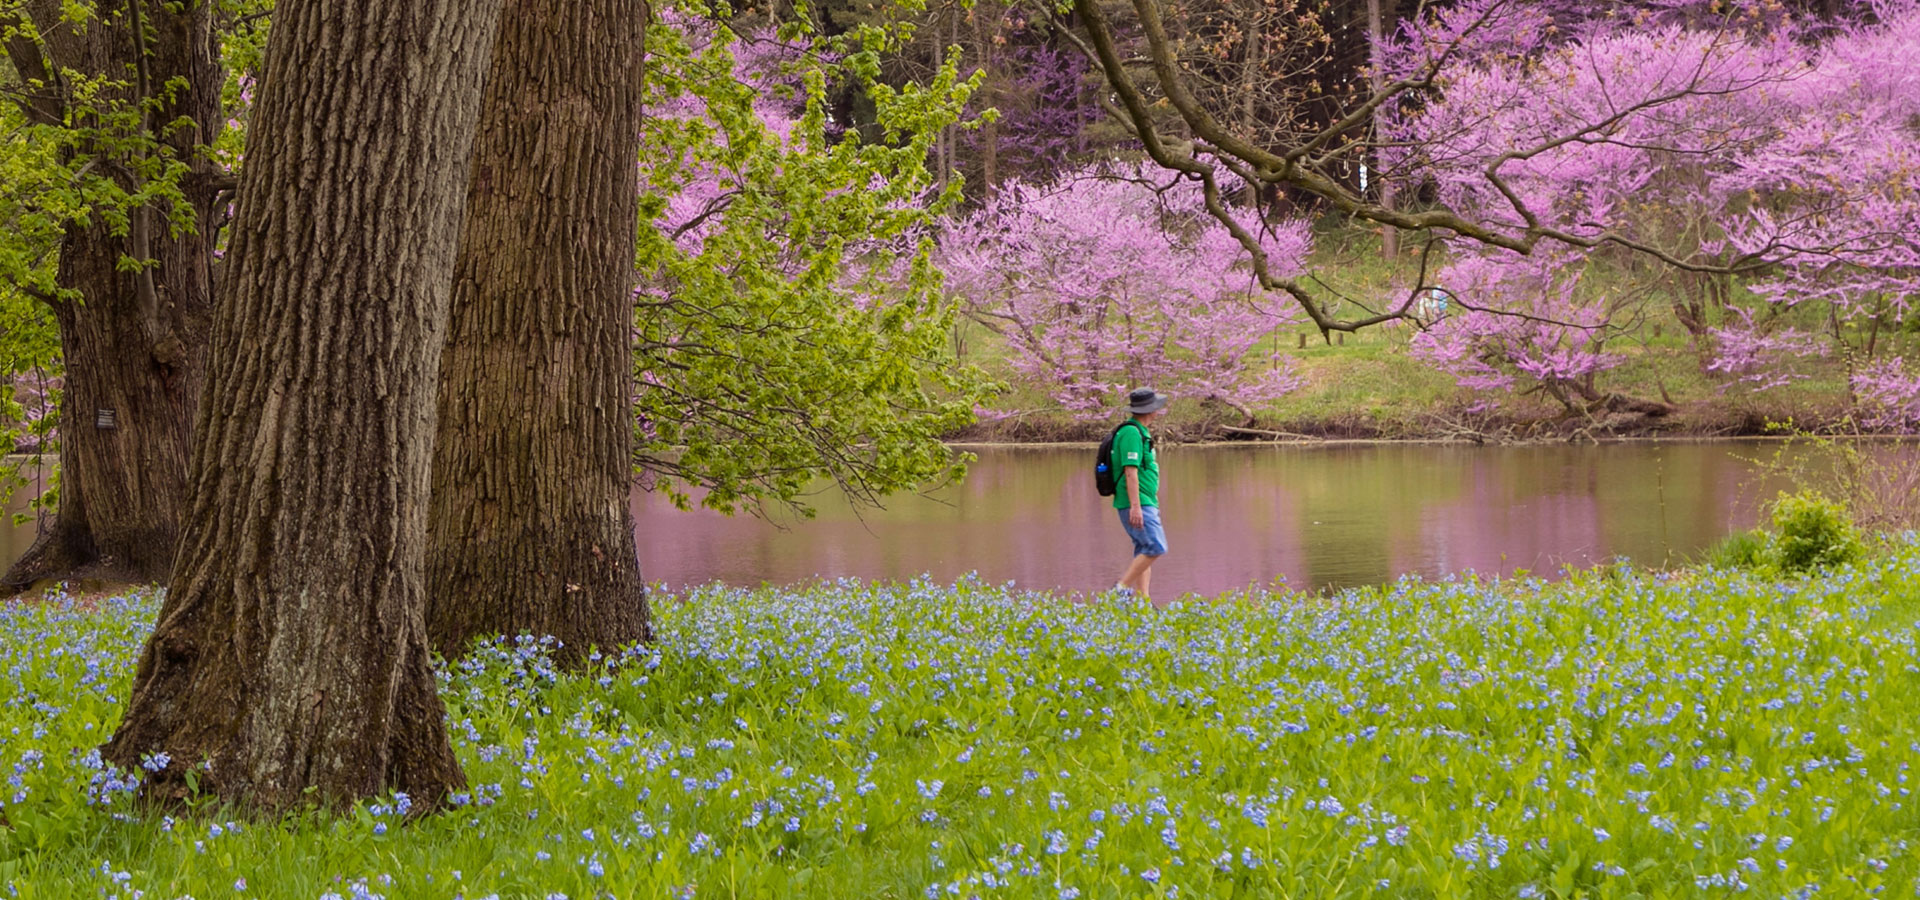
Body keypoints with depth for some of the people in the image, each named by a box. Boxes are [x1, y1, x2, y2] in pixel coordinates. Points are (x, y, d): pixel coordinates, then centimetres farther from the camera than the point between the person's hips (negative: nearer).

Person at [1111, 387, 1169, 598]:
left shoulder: (1140, 432, 19)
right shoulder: (1131, 433, -14)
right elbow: (1130, 471, -21)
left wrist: (1153, 505, 28)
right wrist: (1135, 506, -25)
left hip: (1144, 504, 11)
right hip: (1137, 504, -11)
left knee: (1144, 552, 7)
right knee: (1156, 547, -16)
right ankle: (1122, 588, -13)